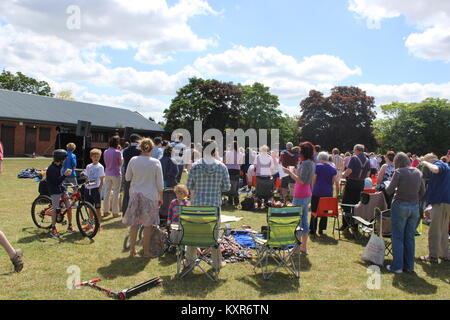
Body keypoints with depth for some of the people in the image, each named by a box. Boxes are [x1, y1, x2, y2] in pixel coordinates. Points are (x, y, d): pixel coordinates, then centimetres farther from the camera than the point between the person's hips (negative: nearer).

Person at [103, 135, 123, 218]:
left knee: (107, 192, 13)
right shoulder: (118, 152, -13)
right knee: (116, 193, 2)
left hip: (107, 174, 6)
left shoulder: (105, 152, 4)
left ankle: (106, 211, 19)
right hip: (116, 174, -5)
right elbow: (120, 164, -4)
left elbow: (106, 163, 11)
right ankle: (115, 212, 5)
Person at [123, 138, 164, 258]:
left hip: (135, 194, 2)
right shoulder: (156, 162, -8)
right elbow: (159, 183, -4)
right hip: (150, 196, -2)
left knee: (134, 223, 12)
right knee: (148, 224, 8)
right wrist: (160, 197, 6)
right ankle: (146, 251, 15)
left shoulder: (133, 160, -4)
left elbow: (127, 177, 7)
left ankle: (132, 250, 21)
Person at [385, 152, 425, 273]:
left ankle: (397, 266, 7)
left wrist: (396, 189, 9)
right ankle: (409, 266, 21)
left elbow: (389, 190, -13)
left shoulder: (399, 172, -12)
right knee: (410, 237, 13)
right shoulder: (418, 172, 5)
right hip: (415, 207, 5)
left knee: (398, 237, 4)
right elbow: (422, 191, 8)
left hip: (400, 206, -5)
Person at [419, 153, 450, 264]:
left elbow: (435, 169, -31)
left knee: (434, 231, -3)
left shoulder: (439, 164, -6)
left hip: (440, 202, -9)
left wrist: (426, 163, -15)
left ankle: (433, 256, 0)